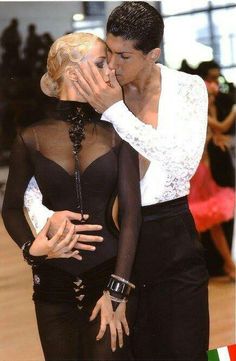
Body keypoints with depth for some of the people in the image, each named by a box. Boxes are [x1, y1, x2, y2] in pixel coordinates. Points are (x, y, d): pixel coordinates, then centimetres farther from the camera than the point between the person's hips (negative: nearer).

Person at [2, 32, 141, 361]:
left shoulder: (116, 134, -1)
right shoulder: (32, 139, 0)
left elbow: (131, 212, -4)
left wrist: (118, 290, -11)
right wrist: (31, 247, -13)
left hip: (108, 273, 0)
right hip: (53, 283, 1)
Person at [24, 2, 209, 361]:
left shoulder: (188, 88, -3)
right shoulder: (94, 96, -3)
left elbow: (186, 163, -20)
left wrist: (117, 112, -21)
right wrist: (48, 219, -24)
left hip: (173, 240, 0)